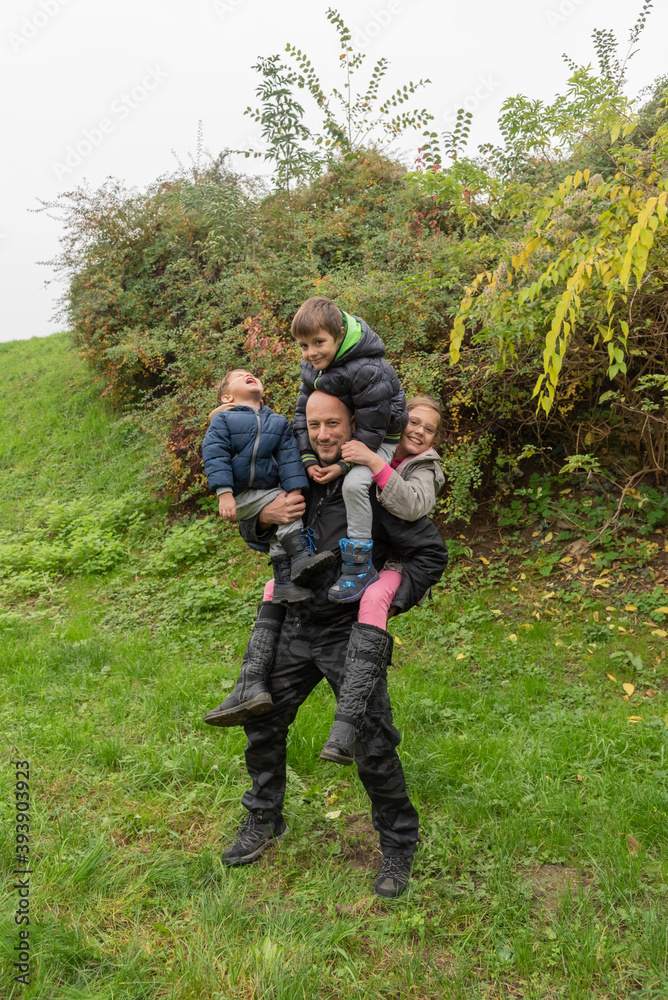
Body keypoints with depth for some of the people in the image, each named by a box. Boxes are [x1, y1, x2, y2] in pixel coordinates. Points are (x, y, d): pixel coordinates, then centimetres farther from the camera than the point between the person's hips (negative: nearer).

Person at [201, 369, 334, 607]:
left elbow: (289, 459, 6)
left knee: (280, 530, -11)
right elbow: (215, 456, -7)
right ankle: (301, 556, -28)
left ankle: (284, 583, -7)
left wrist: (296, 493, -7)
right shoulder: (222, 419, 3)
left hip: (267, 490, 5)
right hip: (238, 496, -5)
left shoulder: (278, 422, 15)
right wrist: (224, 494, -19)